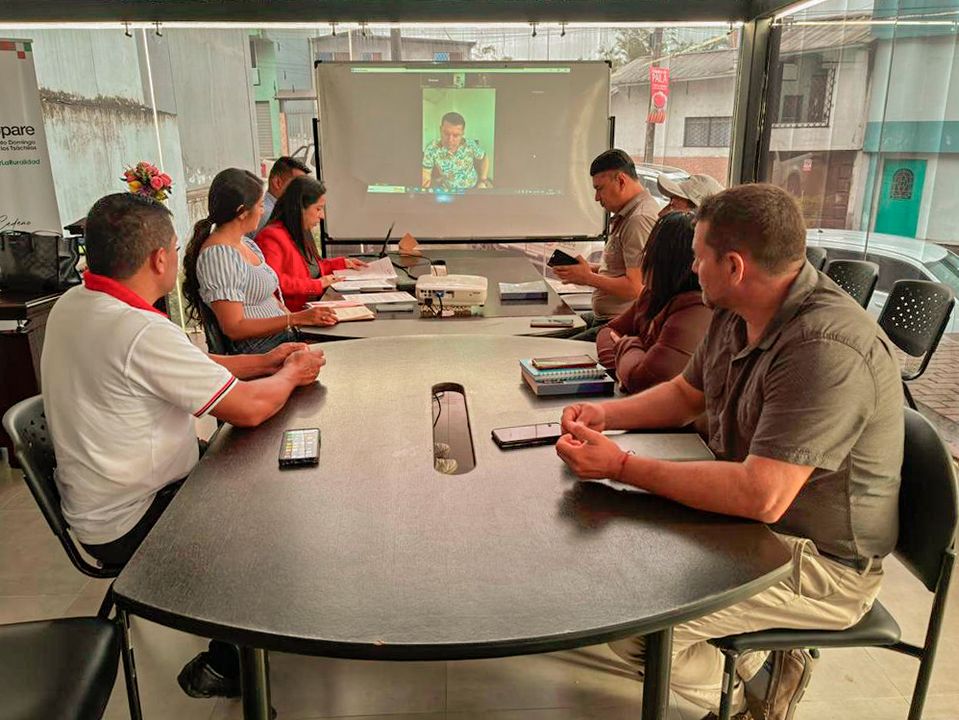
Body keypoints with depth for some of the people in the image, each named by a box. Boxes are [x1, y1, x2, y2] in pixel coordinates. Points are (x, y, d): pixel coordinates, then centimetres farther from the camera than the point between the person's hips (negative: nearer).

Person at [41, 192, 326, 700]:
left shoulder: (71, 304, 0)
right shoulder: (142, 332, -32)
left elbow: (187, 369, 8)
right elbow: (248, 409, -26)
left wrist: (266, 363, 4)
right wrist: (290, 374, -6)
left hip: (95, 500, 9)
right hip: (128, 524, -9)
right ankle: (225, 667, 17)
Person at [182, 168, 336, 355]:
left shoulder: (247, 243, 16)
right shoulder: (218, 254, -14)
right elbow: (234, 328, -18)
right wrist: (296, 319, -20)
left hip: (285, 336, 9)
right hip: (260, 351, -9)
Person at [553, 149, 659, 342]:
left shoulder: (640, 219, -18)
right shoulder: (627, 215, 17)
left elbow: (636, 288, -23)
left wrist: (588, 278, -12)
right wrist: (592, 269, 9)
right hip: (604, 317, 11)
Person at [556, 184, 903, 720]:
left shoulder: (826, 349, -30)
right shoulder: (738, 314, 0)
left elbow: (761, 497, -34)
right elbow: (686, 394, 14)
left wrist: (622, 466, -29)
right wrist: (606, 414, -3)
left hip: (821, 564, -9)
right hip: (748, 516, 9)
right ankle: (758, 657, 17)